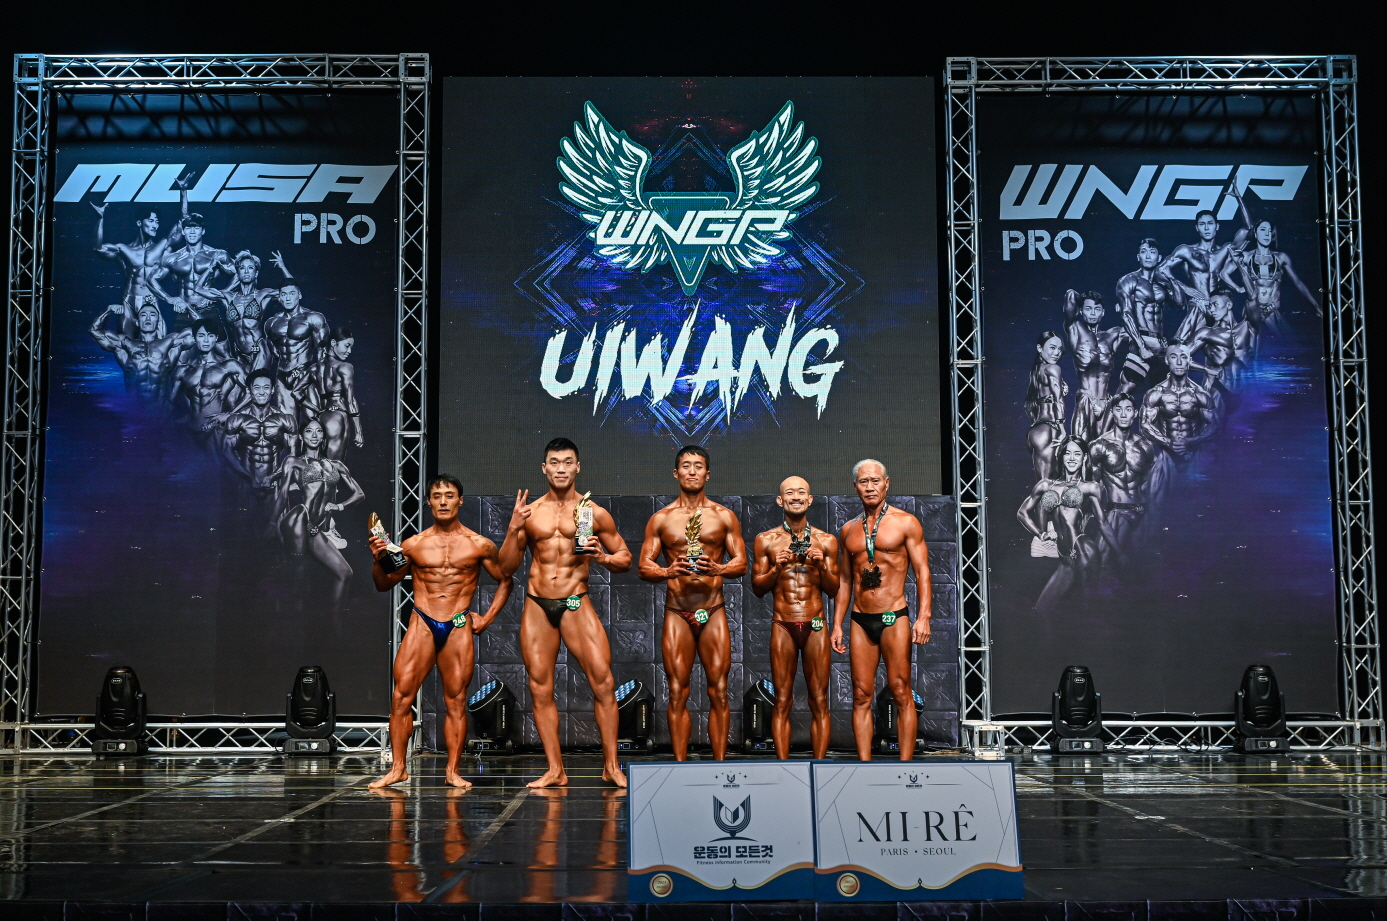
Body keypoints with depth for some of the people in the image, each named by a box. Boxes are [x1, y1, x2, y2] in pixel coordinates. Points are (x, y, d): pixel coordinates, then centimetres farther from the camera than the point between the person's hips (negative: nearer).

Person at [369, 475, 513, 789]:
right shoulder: (413, 545, 7)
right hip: (421, 625, 1)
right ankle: (398, 768, -1)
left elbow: (504, 581, 15)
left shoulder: (479, 545, 5)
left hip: (459, 628, 0)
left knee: (456, 700, 0)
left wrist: (487, 617, 7)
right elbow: (384, 585, 15)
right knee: (402, 694, -8)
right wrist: (378, 560, -4)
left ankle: (452, 771, 7)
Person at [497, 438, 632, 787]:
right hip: (536, 605, 2)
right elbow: (506, 568, 10)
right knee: (540, 689, 2)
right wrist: (513, 529, -4)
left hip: (576, 604, -2)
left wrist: (602, 557, -12)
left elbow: (626, 558, 9)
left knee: (603, 681, -12)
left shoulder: (595, 513, 5)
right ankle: (555, 770, 9)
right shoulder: (529, 513, 10)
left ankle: (611, 766, -3)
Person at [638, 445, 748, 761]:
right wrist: (669, 571, -16)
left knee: (719, 691, -2)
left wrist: (718, 569, -16)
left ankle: (720, 766, 2)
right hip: (677, 612, 0)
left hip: (713, 611, 0)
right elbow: (644, 566, 5)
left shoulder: (724, 516, 8)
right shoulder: (661, 519, 8)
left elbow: (741, 563, 5)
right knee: (678, 693, -1)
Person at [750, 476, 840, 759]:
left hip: (815, 626, 1)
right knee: (782, 701, 1)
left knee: (819, 701, 1)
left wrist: (822, 566, -10)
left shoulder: (826, 541, 7)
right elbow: (757, 588, 7)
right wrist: (776, 568, -11)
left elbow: (834, 590, 9)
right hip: (783, 626, -1)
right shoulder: (766, 541, 6)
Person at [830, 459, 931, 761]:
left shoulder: (905, 522, 1)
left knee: (901, 692, -5)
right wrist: (837, 625, 12)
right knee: (861, 695, 2)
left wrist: (923, 617, -13)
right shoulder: (848, 530, 13)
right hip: (860, 620, 4)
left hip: (894, 617, -4)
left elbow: (922, 571, -3)